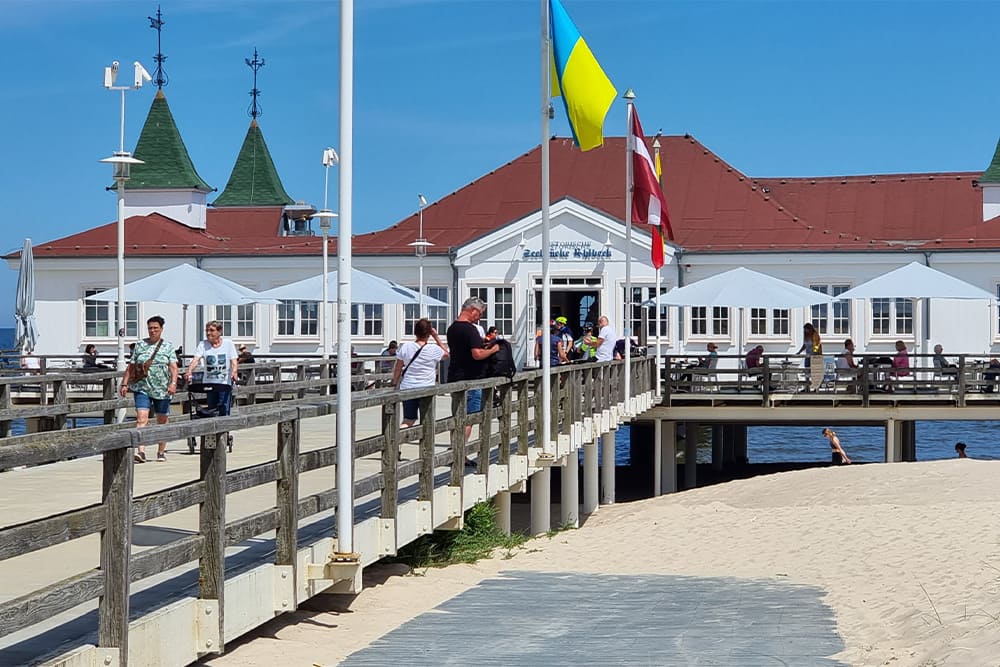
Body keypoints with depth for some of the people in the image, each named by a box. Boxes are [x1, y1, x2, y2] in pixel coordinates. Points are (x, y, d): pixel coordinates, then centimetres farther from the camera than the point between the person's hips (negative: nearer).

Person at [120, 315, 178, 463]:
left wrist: (173, 383, -19)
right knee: (141, 419, -16)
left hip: (162, 390, 0)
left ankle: (161, 452, 23)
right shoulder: (140, 345, 8)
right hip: (142, 388, 0)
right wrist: (124, 384, 5)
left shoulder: (168, 347, 5)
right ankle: (140, 451, -25)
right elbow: (130, 367, 11)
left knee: (162, 421, 9)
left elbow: (173, 367, -4)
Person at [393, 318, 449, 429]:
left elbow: (398, 369, 2)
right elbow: (446, 353, 12)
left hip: (407, 388, 2)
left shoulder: (405, 347, -4)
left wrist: (395, 384, 15)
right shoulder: (434, 350, -10)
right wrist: (436, 337, 8)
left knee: (408, 421, 8)